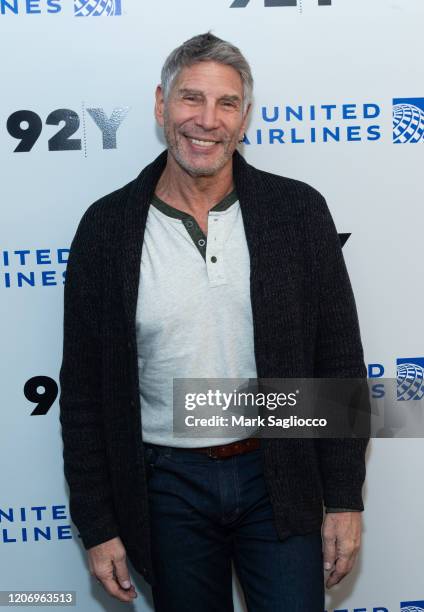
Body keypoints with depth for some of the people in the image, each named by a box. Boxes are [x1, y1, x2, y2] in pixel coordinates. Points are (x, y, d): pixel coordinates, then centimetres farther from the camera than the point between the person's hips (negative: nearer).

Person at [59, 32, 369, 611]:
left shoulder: (298, 210, -5)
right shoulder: (107, 226, -6)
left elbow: (339, 362, -1)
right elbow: (84, 390, -2)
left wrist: (345, 499, -1)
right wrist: (97, 525, -1)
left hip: (278, 476, 0)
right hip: (168, 486, 1)